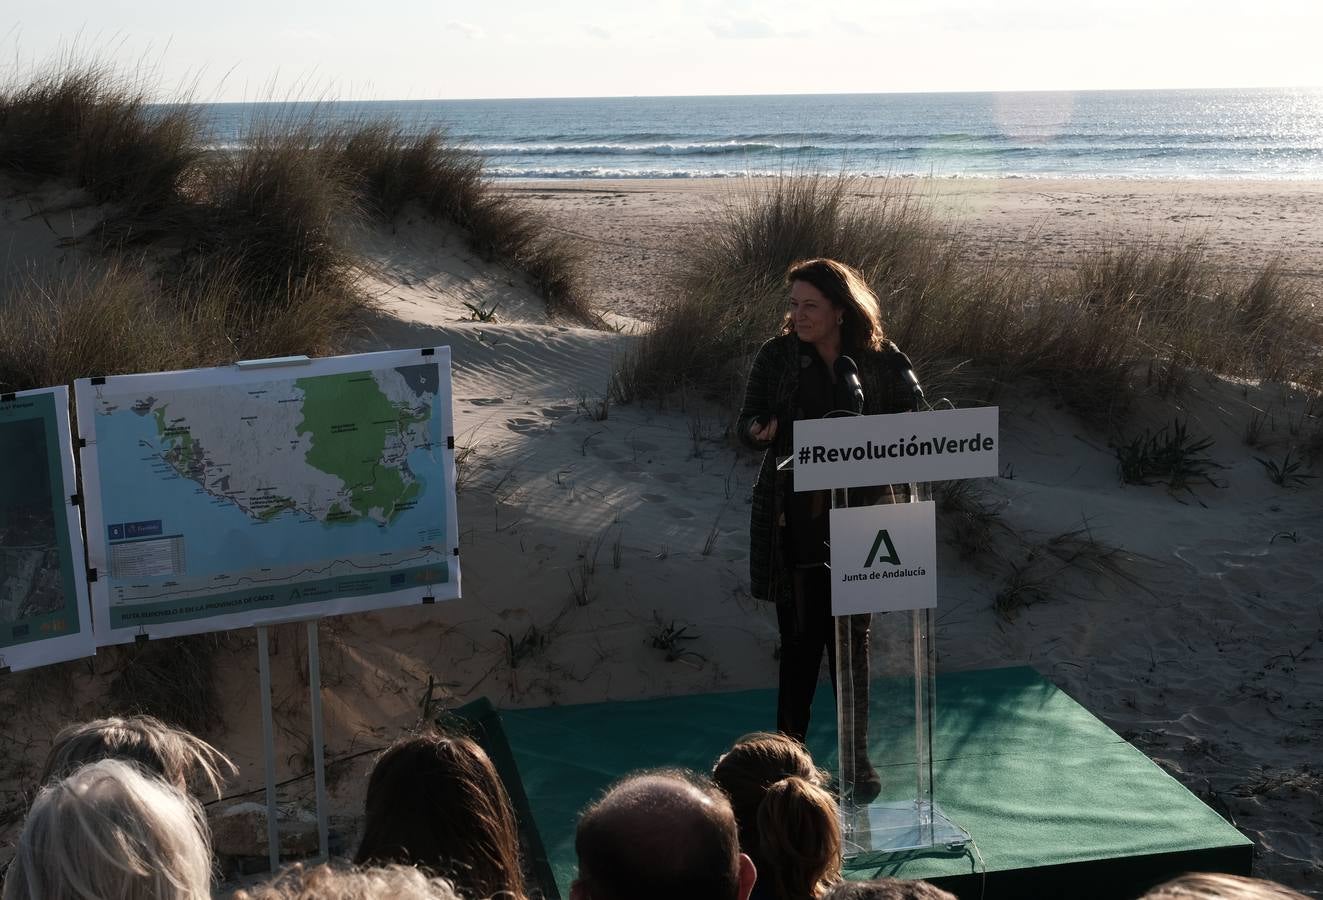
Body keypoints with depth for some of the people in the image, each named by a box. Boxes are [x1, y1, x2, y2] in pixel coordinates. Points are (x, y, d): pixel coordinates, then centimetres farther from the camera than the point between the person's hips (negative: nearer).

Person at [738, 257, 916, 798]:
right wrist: (760, 431, -22)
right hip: (794, 521, 0)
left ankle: (856, 756, 20)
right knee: (800, 638, 1)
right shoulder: (778, 354, -1)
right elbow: (746, 422, 2)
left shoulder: (881, 361, -1)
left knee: (852, 638, 7)